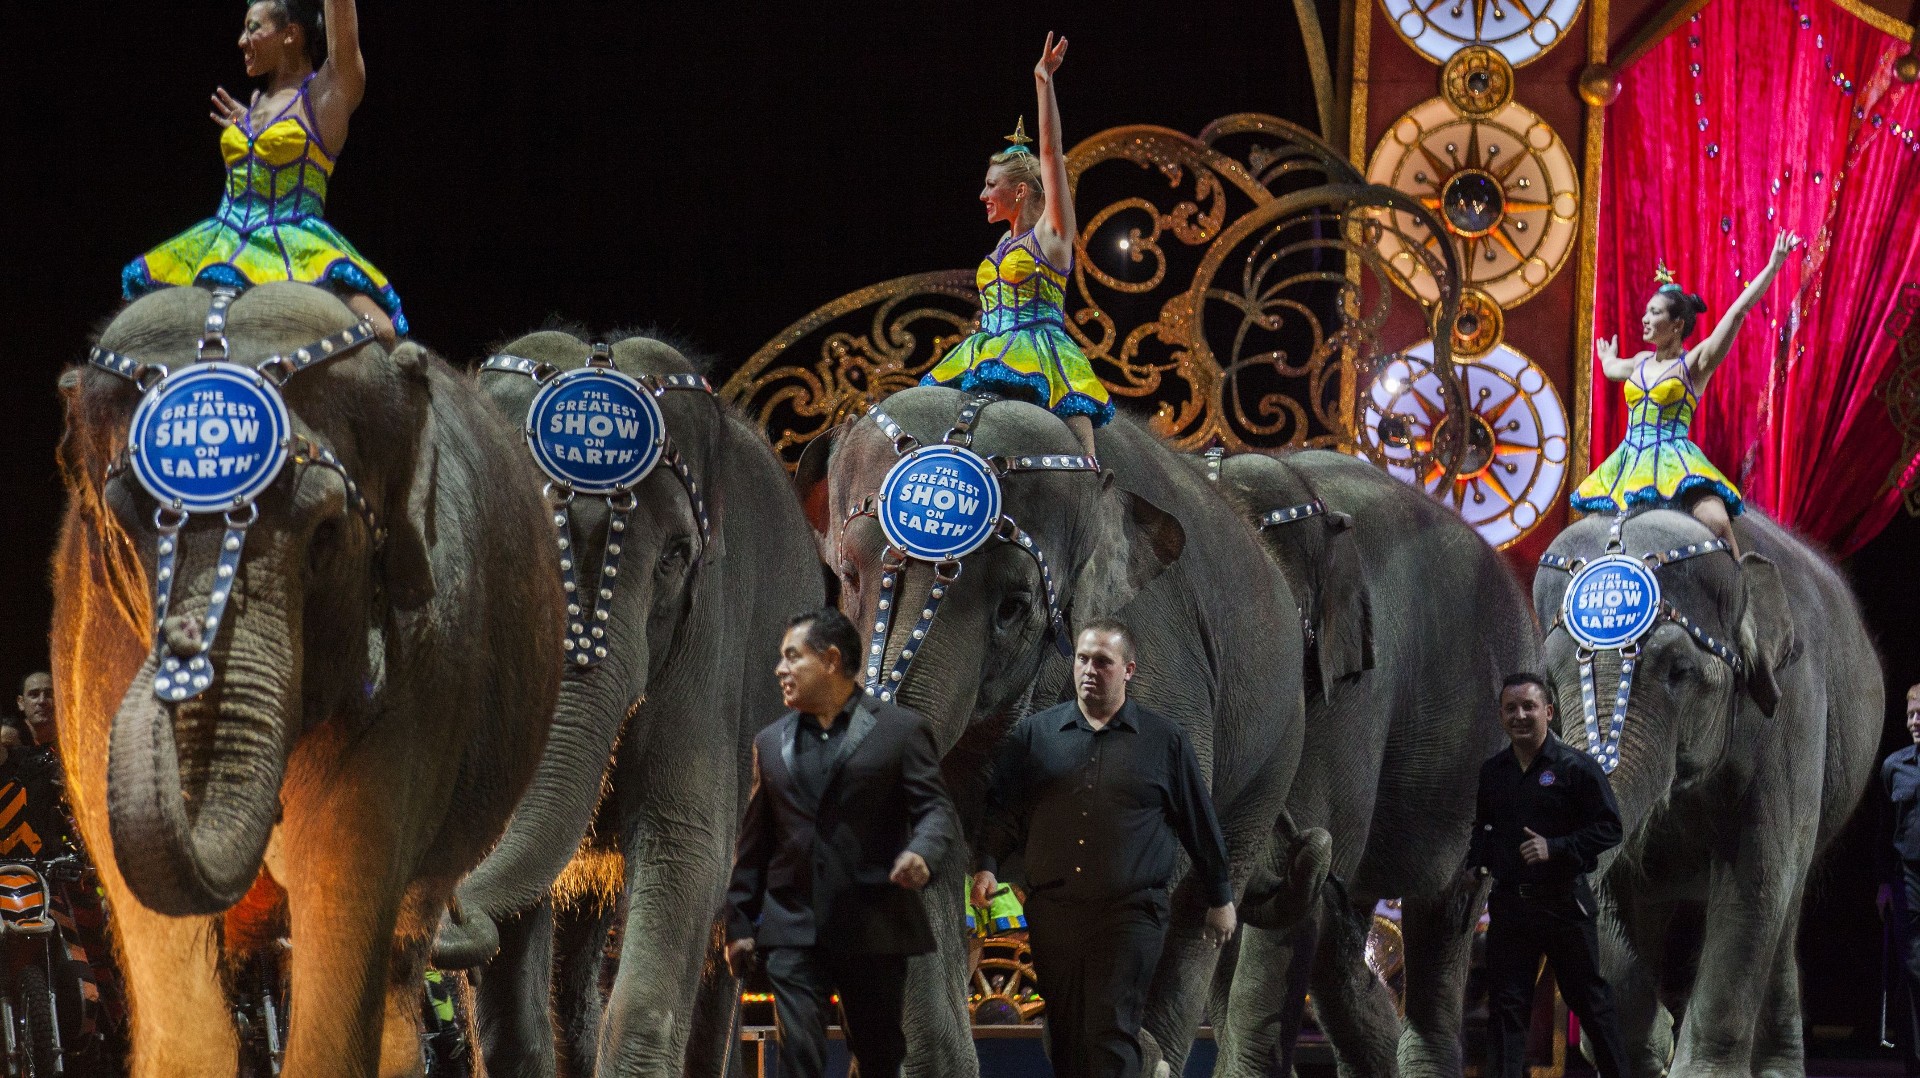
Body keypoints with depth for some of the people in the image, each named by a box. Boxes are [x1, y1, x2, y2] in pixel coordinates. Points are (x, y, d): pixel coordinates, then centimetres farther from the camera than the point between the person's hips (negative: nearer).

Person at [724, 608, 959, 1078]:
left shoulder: (900, 730, 1)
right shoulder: (771, 742, 15)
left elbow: (936, 809, -6)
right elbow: (753, 840, 17)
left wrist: (922, 853, -28)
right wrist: (739, 923, 13)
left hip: (875, 930, -2)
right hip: (794, 932, 2)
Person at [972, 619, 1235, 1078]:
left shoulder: (1165, 741, 6)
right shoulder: (1034, 734, 10)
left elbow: (1200, 824, 11)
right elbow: (1001, 809, 12)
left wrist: (1220, 900, 15)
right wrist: (986, 866, -5)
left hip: (1130, 914, -3)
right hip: (1052, 911, 3)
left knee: (1112, 1035, -12)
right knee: (1065, 1036, 7)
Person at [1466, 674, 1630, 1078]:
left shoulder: (1576, 766, -7)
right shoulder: (1492, 771, 10)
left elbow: (1609, 828, -10)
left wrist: (1554, 848, -20)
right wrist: (1475, 865, 7)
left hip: (1564, 903, -4)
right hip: (1509, 904, 4)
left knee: (1589, 997, 5)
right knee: (1505, 1003, 2)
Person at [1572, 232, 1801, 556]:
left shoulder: (1695, 363, -1)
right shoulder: (1642, 363, 17)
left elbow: (1738, 311, -8)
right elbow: (1611, 368, 43)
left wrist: (1773, 265, -11)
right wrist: (1608, 357, 66)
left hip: (1675, 465, -7)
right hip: (1630, 462, 7)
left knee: (1718, 523, -29)